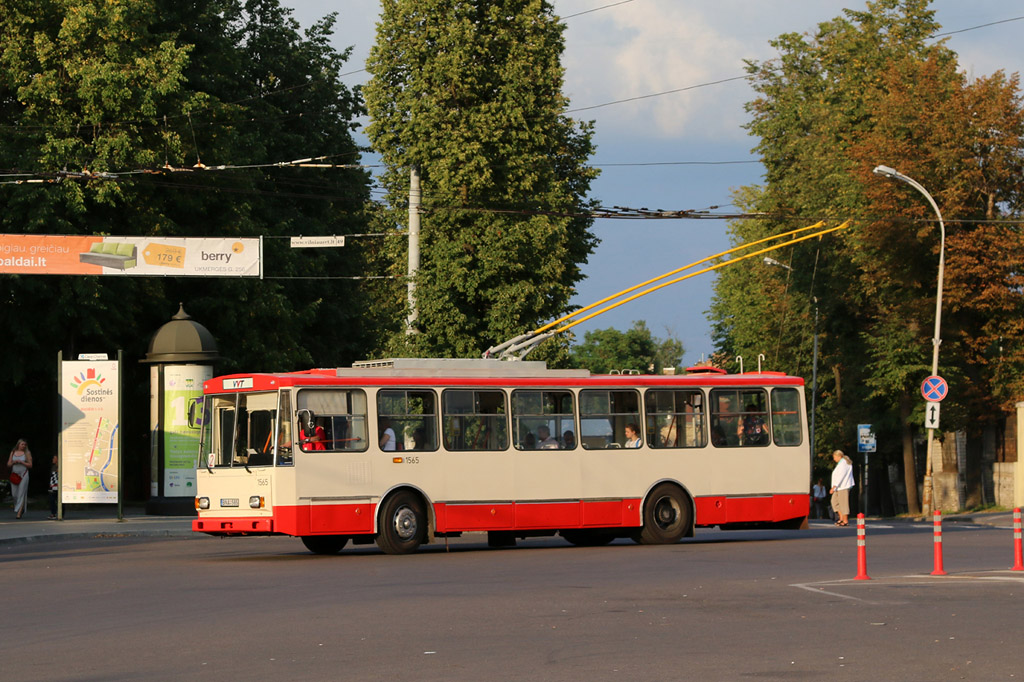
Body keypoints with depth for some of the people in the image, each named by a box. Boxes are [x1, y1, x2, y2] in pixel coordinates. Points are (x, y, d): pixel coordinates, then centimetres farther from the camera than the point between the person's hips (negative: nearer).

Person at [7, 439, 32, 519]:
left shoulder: (27, 453, 4)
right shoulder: (13, 453, 12)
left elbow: (30, 465, 0)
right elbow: (8, 465, 13)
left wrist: (21, 462, -11)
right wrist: (13, 462, -7)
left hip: (23, 475, -3)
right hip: (14, 475, 3)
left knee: (21, 494, -11)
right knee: (15, 494, 2)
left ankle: (19, 512, -14)